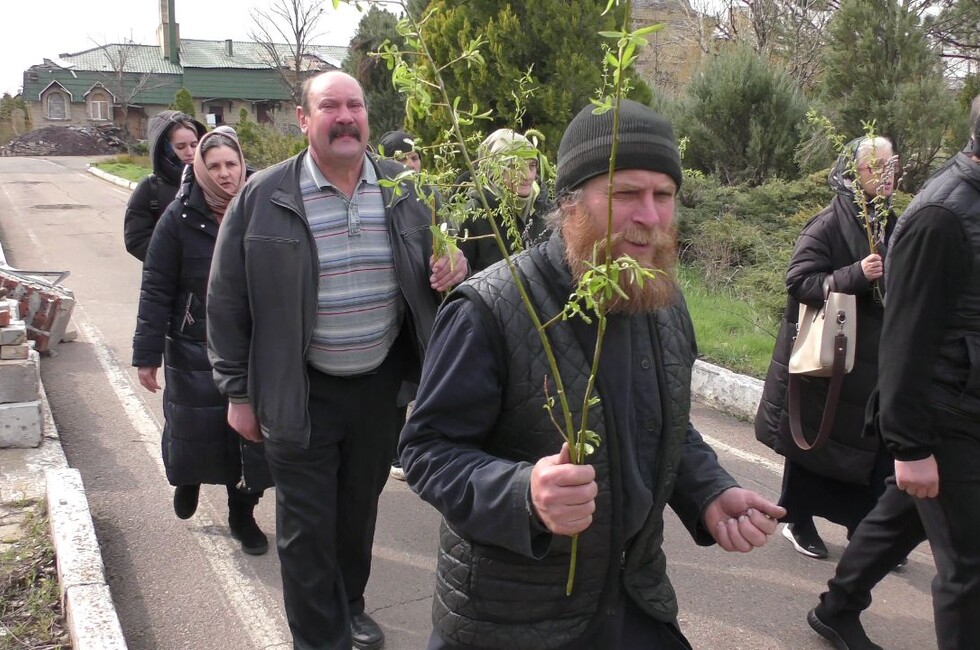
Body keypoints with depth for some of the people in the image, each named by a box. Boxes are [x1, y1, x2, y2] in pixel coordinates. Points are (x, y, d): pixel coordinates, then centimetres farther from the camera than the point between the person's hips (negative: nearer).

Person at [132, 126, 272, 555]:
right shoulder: (181, 218, -7)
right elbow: (156, 289, -6)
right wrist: (147, 354, -9)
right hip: (195, 350, -1)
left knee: (250, 434, 6)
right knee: (195, 429, 11)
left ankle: (242, 514, 26)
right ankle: (189, 478, 46)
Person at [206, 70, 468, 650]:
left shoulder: (405, 189, 0)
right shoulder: (263, 197, -9)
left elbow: (437, 264, 13)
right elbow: (228, 302, -4)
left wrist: (452, 269, -12)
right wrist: (240, 392, -3)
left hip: (382, 384, 3)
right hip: (300, 393, -3)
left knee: (361, 508, 20)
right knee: (307, 524, 6)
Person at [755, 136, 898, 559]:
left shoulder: (890, 225, 10)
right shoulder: (827, 225, -11)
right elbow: (798, 281, -18)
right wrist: (856, 275, -25)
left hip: (874, 358, 6)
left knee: (873, 444, 7)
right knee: (813, 438, 7)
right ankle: (798, 521, 23)